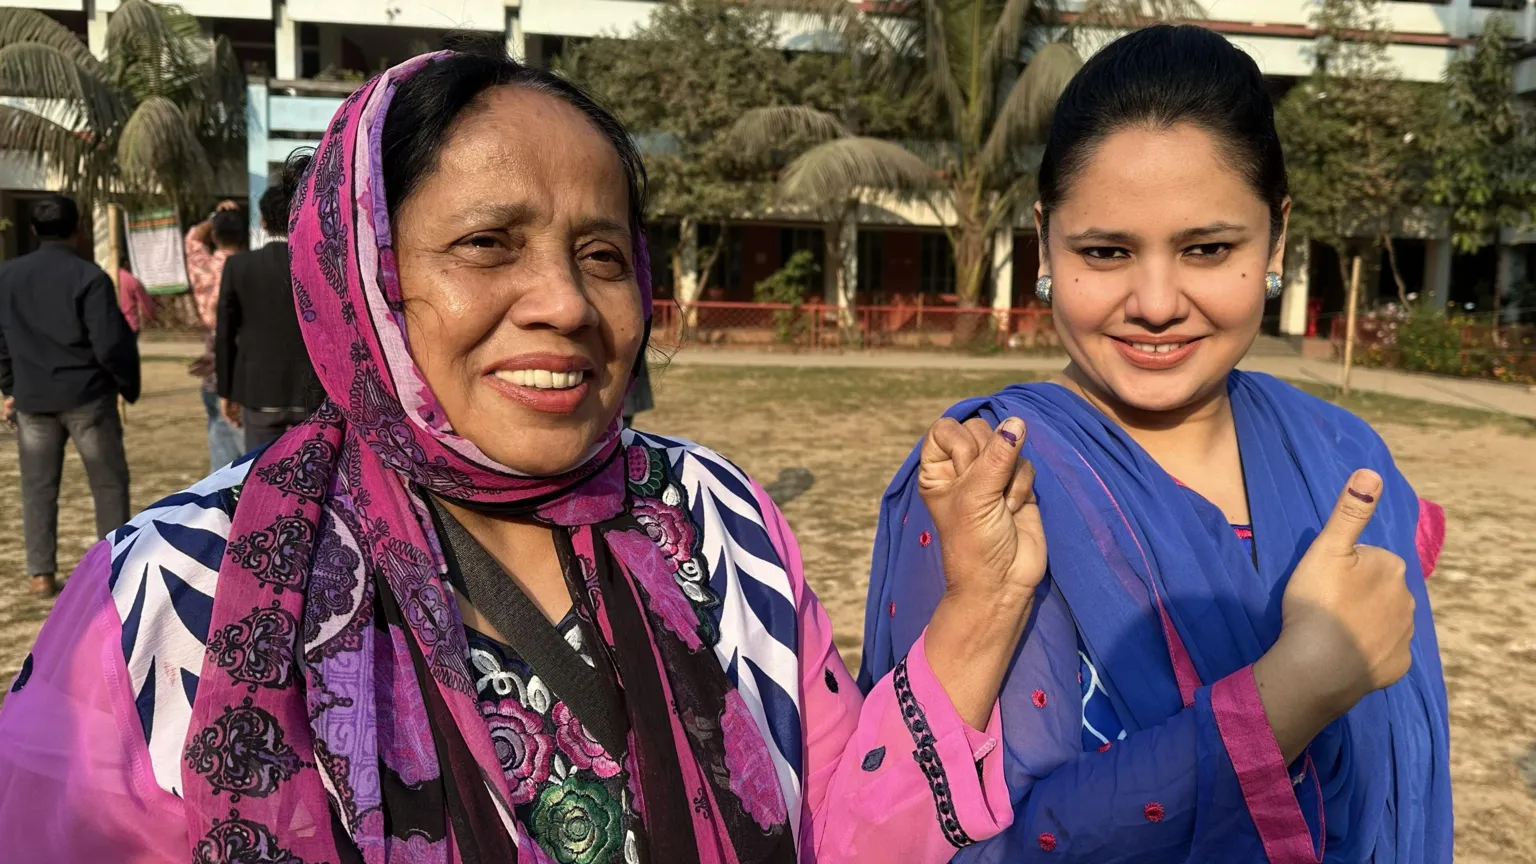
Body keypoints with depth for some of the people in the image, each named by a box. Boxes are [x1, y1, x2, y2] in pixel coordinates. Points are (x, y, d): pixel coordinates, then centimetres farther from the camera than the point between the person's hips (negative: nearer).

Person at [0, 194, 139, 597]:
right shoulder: (89, 276, -11)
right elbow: (111, 343, -15)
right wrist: (129, 385, 0)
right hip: (87, 395, -4)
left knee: (38, 487, 11)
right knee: (110, 484, 6)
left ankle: (41, 574, 13)